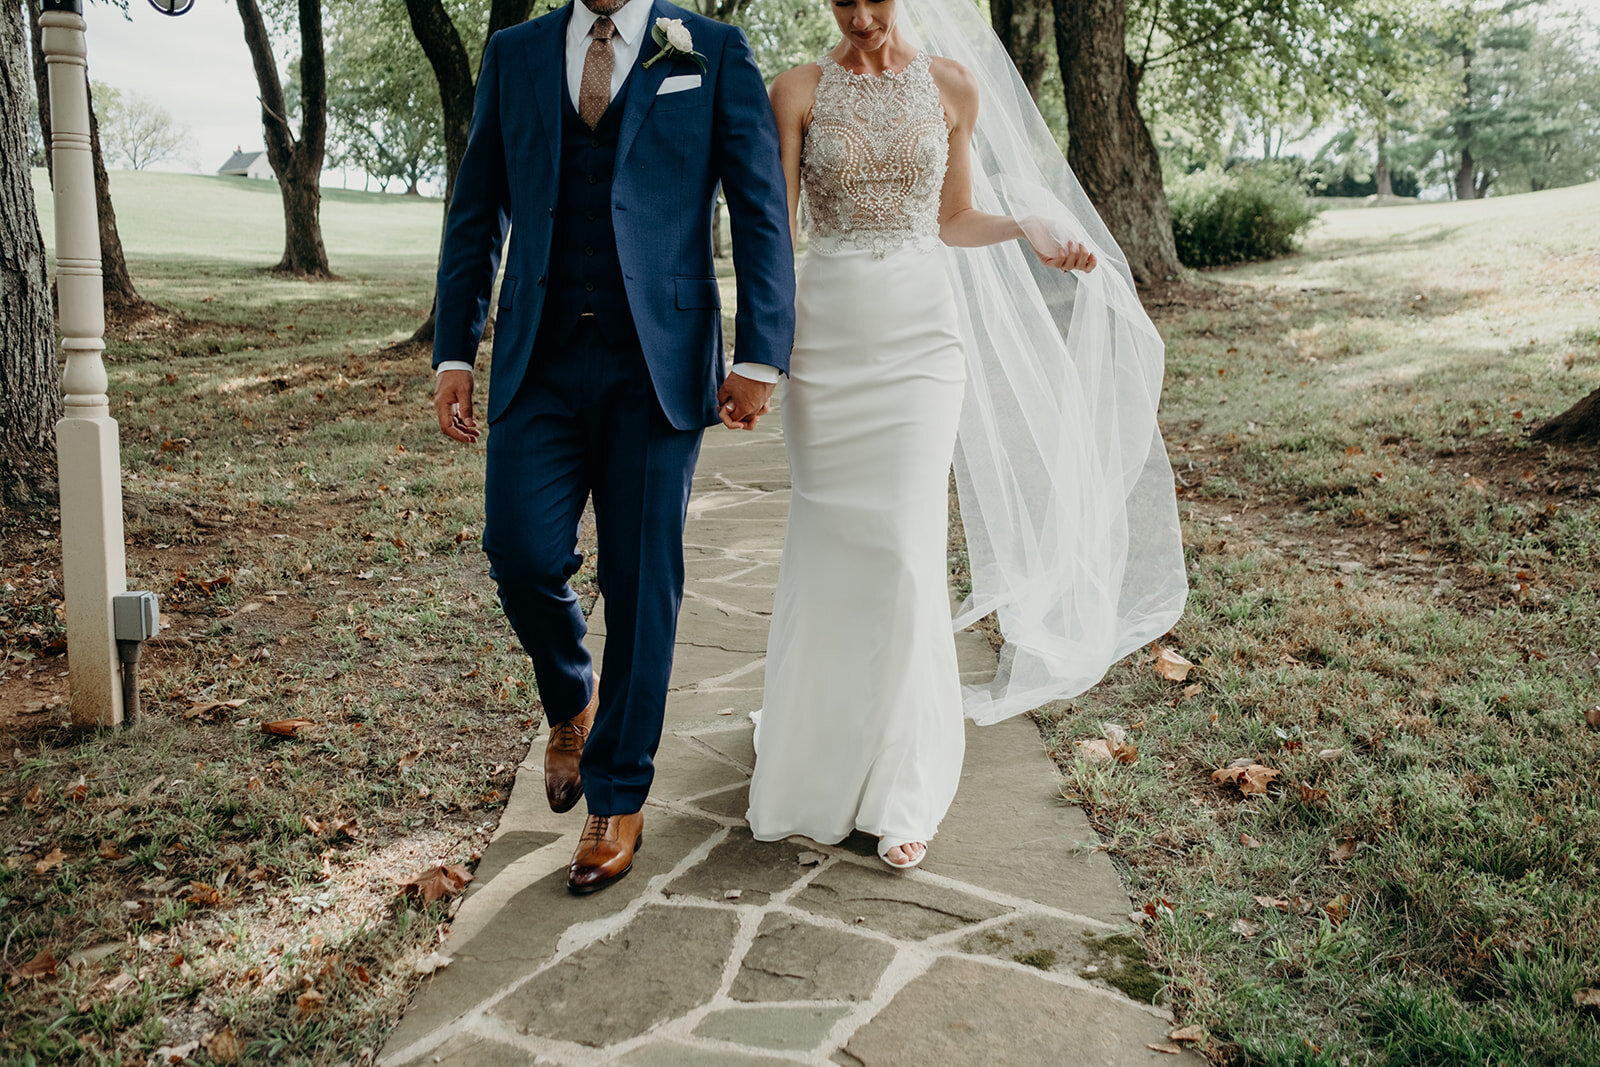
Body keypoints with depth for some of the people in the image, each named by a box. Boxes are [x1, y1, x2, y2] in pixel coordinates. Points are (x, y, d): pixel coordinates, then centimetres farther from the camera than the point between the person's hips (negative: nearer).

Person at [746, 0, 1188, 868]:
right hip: (827, 332, 0)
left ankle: (900, 784, 7)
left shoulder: (951, 87, 7)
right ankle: (817, 739, 28)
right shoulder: (799, 91, 3)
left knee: (907, 551, -6)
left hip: (921, 332, 0)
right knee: (826, 544, 4)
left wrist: (1028, 230, -2)